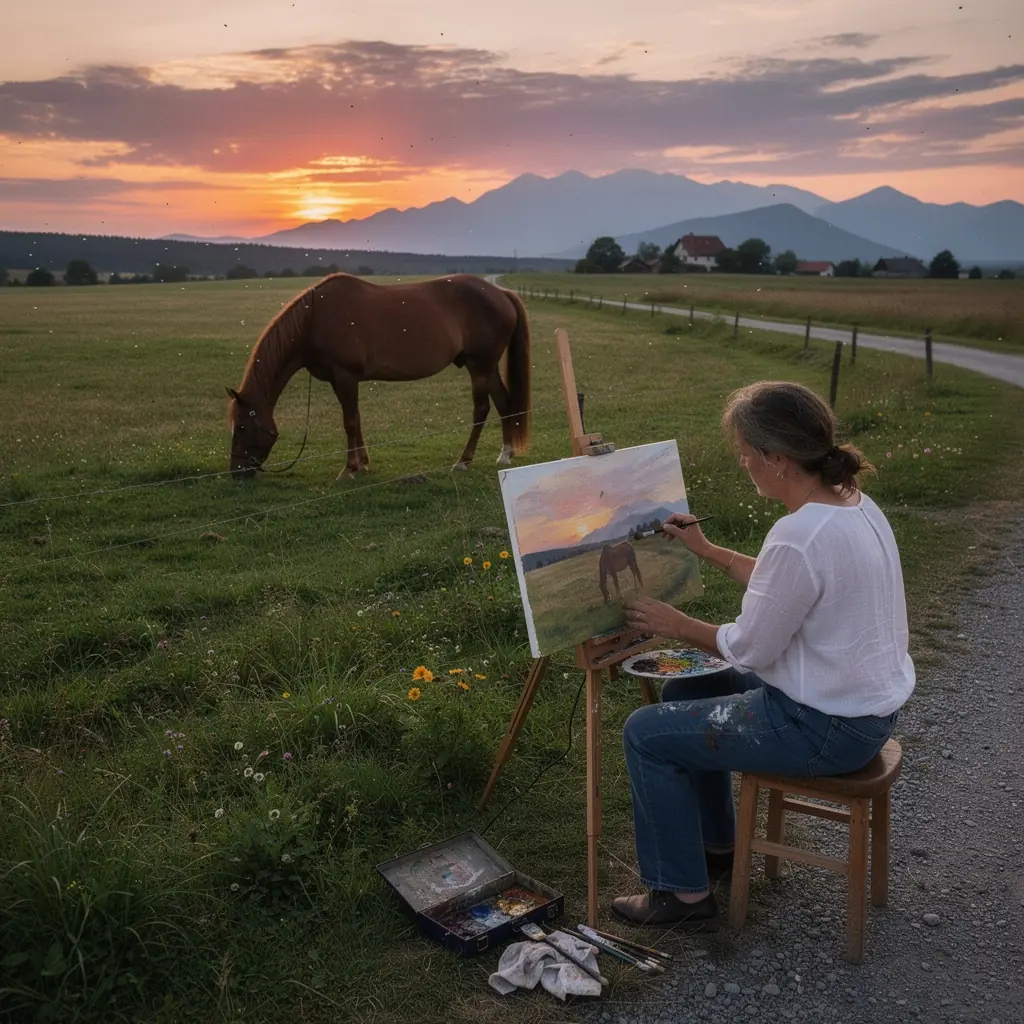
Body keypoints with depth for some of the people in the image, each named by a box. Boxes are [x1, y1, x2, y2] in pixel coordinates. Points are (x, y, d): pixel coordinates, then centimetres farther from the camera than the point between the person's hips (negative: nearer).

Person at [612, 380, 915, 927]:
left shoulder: (798, 538, -30)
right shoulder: (855, 504, 0)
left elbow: (750, 649, -19)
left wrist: (675, 624, -4)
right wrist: (708, 551, 16)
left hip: (828, 728, -10)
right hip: (865, 701, 10)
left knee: (645, 733, -2)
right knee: (683, 694, 21)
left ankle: (684, 893, 14)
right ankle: (717, 845, 35)